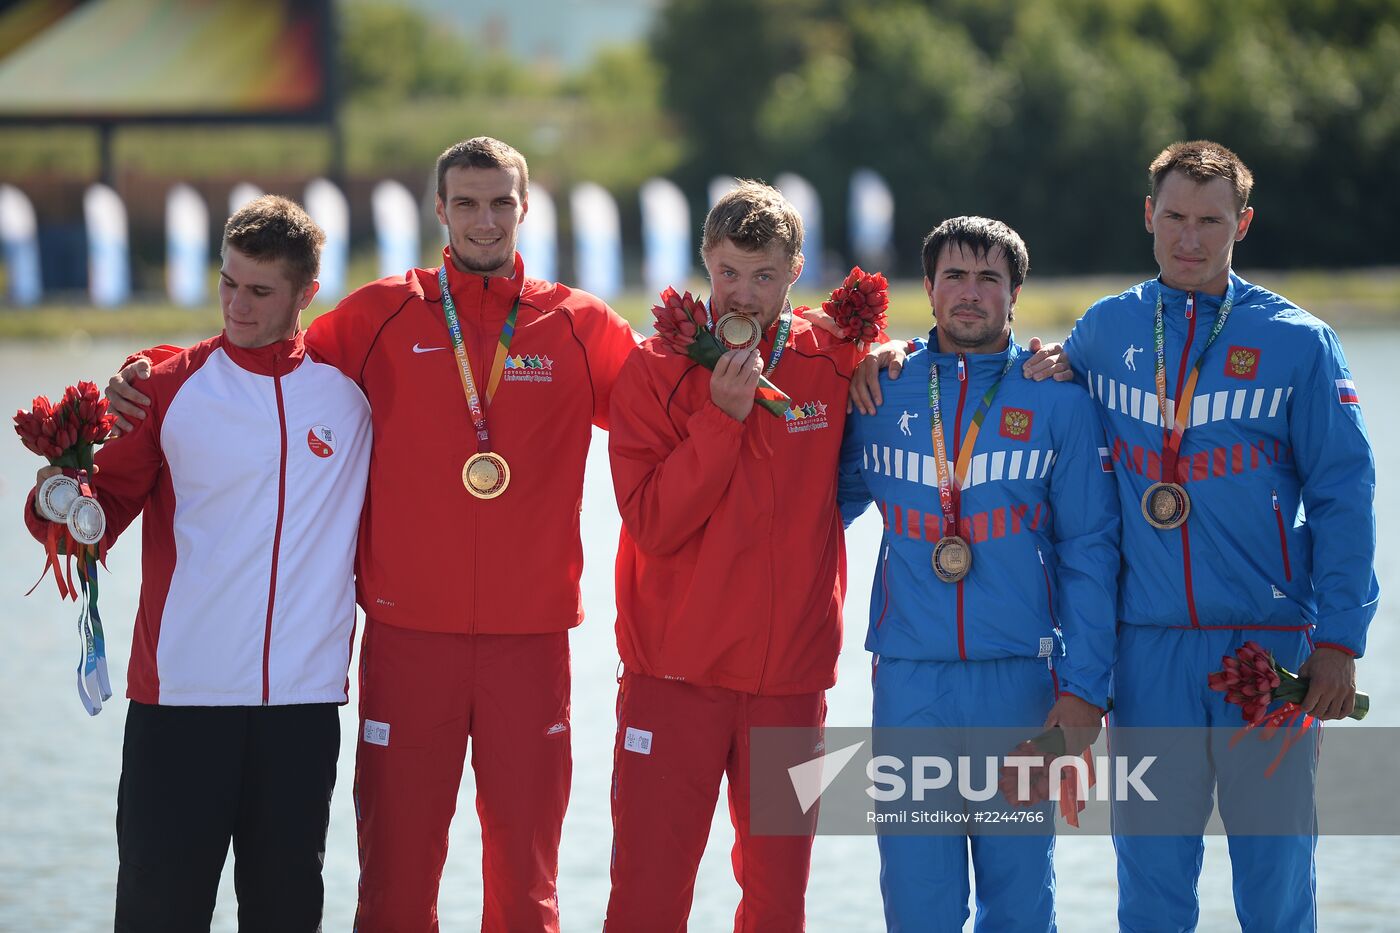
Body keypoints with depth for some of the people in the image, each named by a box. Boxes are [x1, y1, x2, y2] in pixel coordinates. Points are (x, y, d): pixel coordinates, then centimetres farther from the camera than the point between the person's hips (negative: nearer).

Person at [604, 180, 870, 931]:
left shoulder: (834, 362, 3)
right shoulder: (656, 369, -2)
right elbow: (652, 524, -12)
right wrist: (722, 415, -18)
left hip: (790, 675, 2)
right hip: (676, 671, -2)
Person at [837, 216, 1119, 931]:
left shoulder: (1058, 401, 2)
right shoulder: (881, 393, 7)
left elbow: (1089, 551, 1)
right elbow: (828, 507, 20)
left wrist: (1083, 685, -4)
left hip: (1020, 681, -1)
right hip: (908, 682, 1)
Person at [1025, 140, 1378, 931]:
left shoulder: (1298, 341, 0)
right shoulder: (1105, 330, 8)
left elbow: (1344, 499, -1)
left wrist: (1339, 641, -7)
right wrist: (1048, 371, 2)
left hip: (1268, 643, -2)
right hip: (1147, 648, 2)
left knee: (1276, 865, 1)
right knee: (1151, 867, 5)